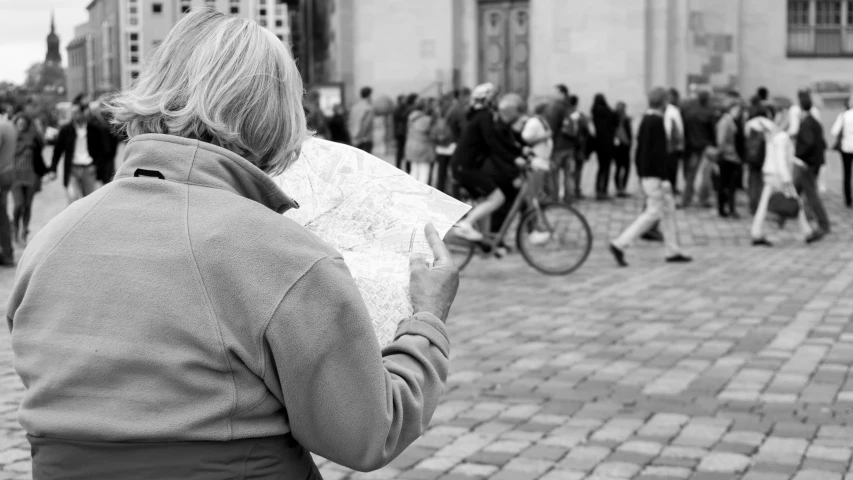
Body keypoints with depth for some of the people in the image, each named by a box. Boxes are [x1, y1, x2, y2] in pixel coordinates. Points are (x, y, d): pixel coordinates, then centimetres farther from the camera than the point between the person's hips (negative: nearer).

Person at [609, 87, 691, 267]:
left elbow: (639, 150, 15)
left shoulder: (645, 120, 11)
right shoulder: (657, 121, -17)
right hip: (655, 175, -10)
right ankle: (620, 244, -9)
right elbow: (659, 152, -22)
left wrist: (640, 174, 20)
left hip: (646, 173, 10)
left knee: (668, 208, 14)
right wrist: (664, 178, -21)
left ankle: (673, 251, 19)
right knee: (653, 212, -7)